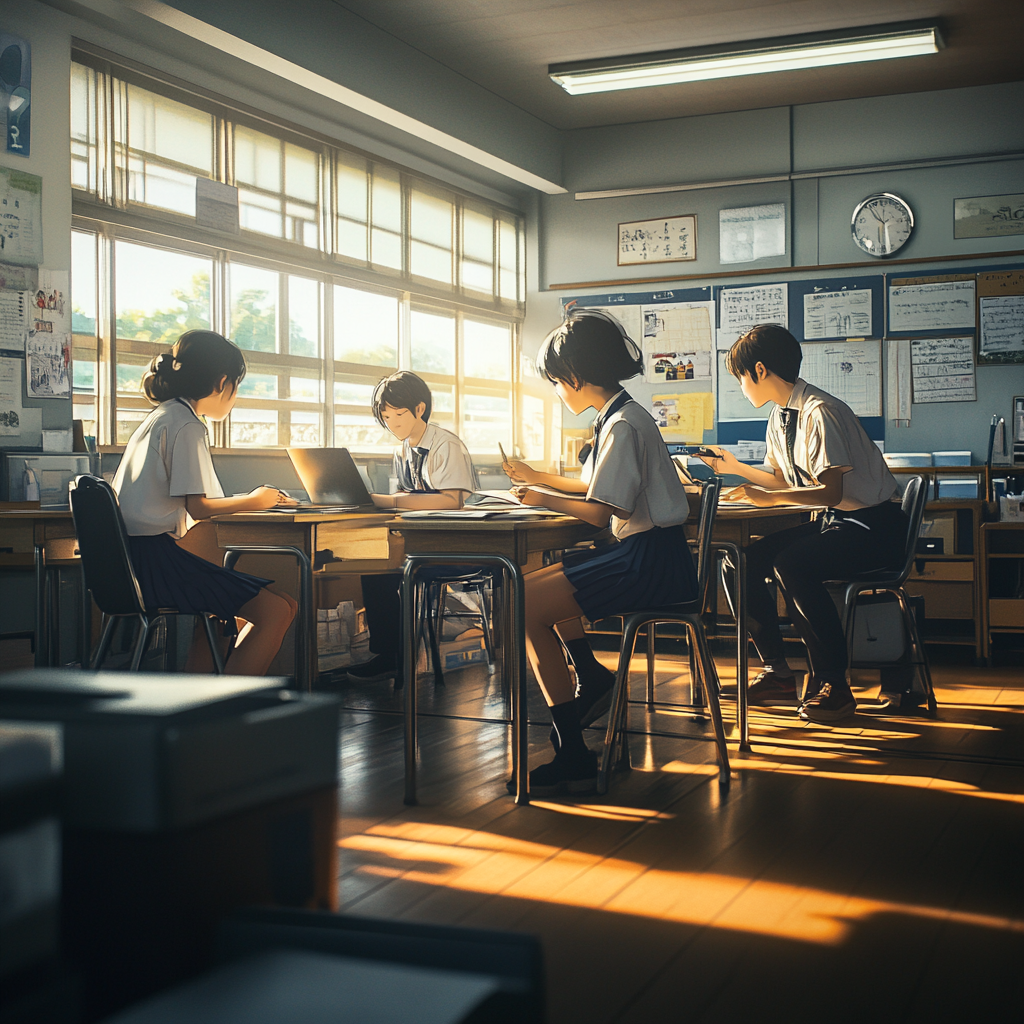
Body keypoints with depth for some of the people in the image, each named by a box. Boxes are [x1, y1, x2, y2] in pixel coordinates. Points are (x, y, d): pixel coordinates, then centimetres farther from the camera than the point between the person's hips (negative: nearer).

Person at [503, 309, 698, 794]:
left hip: (650, 562, -11)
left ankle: (572, 755, -15)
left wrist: (547, 500, -6)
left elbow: (607, 510, -21)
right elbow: (595, 487, 28)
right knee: (536, 584, 24)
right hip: (640, 553, 11)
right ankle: (592, 679, 36)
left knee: (527, 606, -16)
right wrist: (537, 478, 34)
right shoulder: (618, 417, 15)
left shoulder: (624, 424, -17)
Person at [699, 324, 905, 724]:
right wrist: (734, 467, 18)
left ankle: (831, 683, -19)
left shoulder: (820, 412, -20)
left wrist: (770, 497, -30)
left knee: (792, 565, -32)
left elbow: (830, 492, -27)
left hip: (874, 526, -9)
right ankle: (778, 674, 4)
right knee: (746, 560, -5)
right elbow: (783, 480, 22)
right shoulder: (780, 416, 8)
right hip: (833, 521, 9)